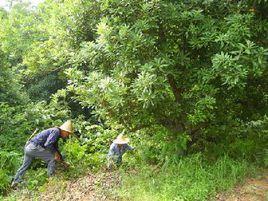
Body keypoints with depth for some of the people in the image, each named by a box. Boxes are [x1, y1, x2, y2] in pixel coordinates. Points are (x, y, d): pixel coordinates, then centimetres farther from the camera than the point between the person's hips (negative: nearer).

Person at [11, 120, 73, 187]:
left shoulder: (56, 134, 17)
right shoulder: (56, 131, -13)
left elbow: (55, 149, 27)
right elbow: (47, 144, -25)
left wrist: (63, 161, 26)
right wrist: (55, 153, -11)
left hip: (28, 147, 11)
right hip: (34, 147, -11)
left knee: (25, 165, 26)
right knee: (52, 158, -9)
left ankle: (15, 182, 42)